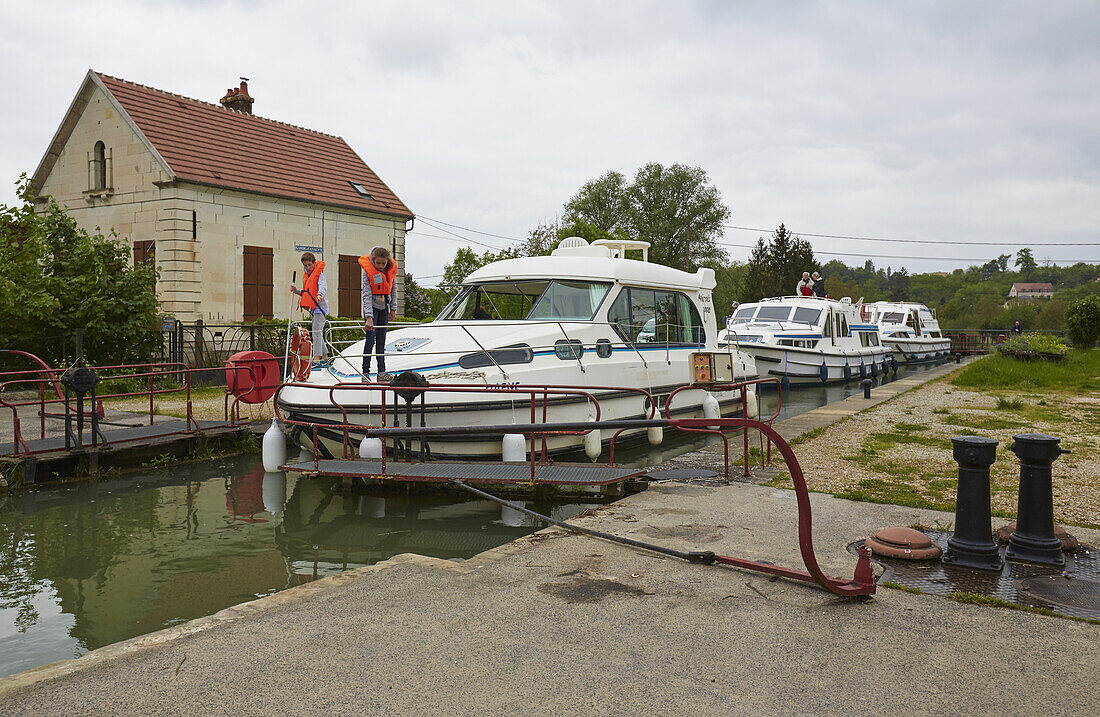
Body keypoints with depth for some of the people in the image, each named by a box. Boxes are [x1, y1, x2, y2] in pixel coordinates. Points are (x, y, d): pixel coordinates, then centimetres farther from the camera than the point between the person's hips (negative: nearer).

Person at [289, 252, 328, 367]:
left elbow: (323, 286, -24)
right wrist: (297, 291, 7)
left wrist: (320, 295, -44)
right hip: (313, 308, 9)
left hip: (320, 306, -9)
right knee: (318, 333, 13)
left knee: (317, 332, -13)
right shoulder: (305, 276, 18)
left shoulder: (319, 274, -7)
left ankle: (316, 360, -15)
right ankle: (325, 359, 20)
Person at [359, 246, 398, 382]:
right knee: (371, 339, -9)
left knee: (381, 340, 7)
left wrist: (393, 309, 9)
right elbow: (366, 294, -25)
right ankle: (365, 372, -2)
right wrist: (369, 317, -32)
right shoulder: (368, 269, -20)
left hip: (384, 306, 4)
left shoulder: (392, 268, -6)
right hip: (372, 305, -4)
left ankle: (382, 372, 10)